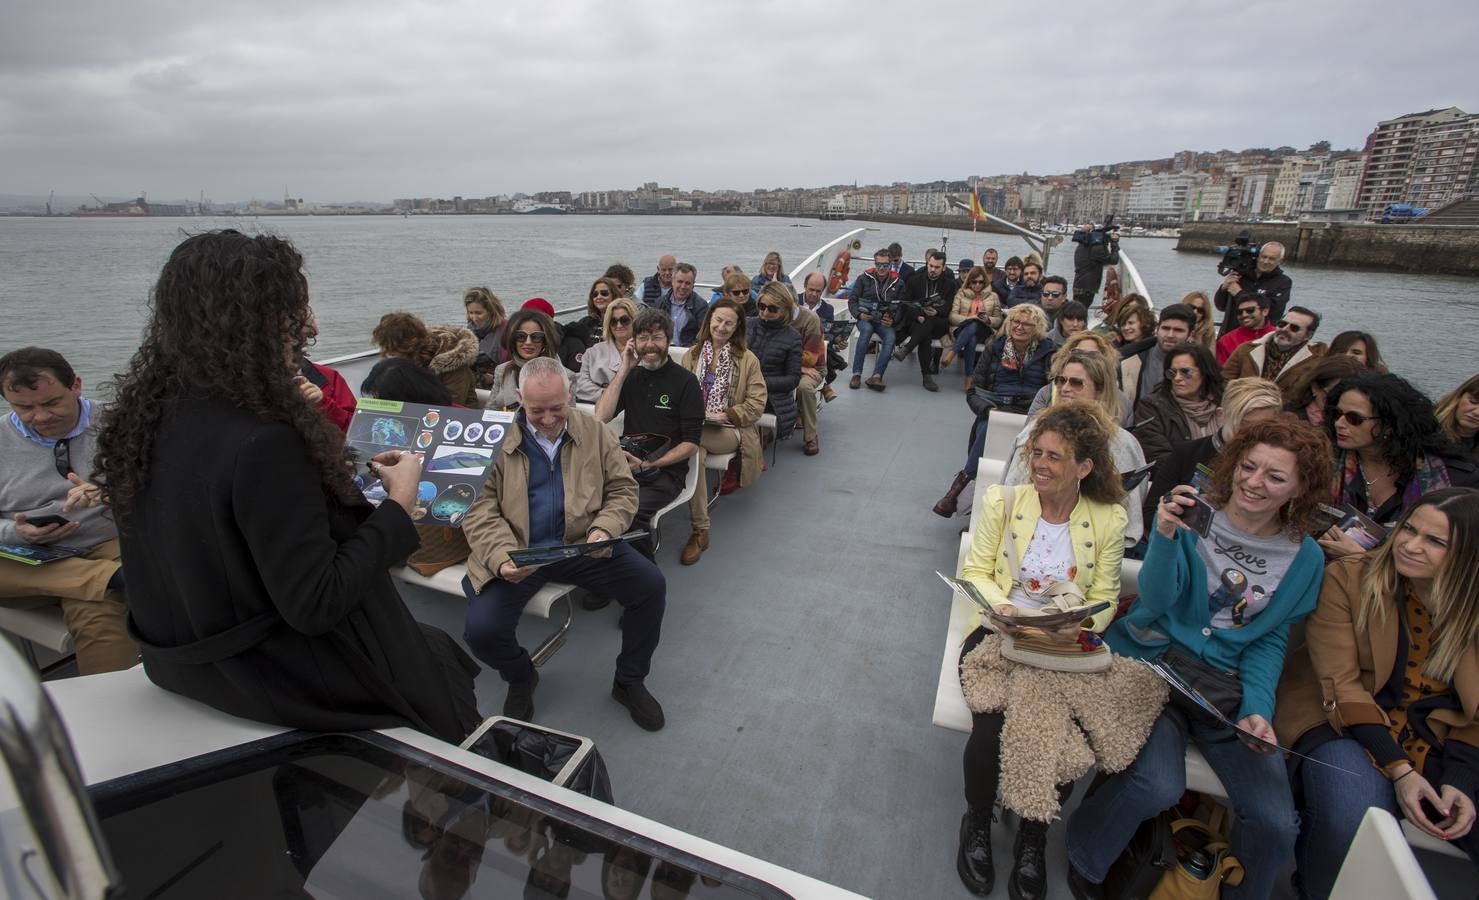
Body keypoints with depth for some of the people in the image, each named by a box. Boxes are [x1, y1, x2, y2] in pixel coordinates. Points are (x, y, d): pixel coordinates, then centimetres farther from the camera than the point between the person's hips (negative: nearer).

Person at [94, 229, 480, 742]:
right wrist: (399, 505, -20)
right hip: (281, 680, -8)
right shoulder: (262, 443, -32)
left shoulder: (143, 417, -5)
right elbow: (316, 606, -29)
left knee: (429, 645, 24)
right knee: (444, 657, 17)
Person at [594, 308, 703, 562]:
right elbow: (601, 417, 0)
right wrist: (624, 370, -1)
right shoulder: (630, 376, 14)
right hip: (626, 463, 4)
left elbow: (692, 443, -3)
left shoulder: (685, 381, 0)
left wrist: (647, 465, -13)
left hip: (666, 471, -3)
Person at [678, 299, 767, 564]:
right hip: (694, 425, 3)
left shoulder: (747, 360, 8)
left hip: (730, 430, -2)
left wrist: (726, 415, -12)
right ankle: (700, 530, -27)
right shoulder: (692, 355, 16)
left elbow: (756, 404, 2)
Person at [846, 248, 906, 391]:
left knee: (890, 337, -30)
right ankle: (856, 374, -34)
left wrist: (893, 319, -8)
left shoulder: (898, 282, 9)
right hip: (865, 318, -1)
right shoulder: (864, 278, 6)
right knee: (866, 330, -36)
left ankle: (876, 377, -35)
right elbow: (852, 300, 6)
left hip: (885, 320, 1)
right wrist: (859, 314, -12)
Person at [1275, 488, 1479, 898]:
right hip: (1347, 723, -4)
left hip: (1441, 737, 4)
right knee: (1352, 824, -30)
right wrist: (1398, 768, -18)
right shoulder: (1347, 577, -9)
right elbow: (1340, 685, -11)